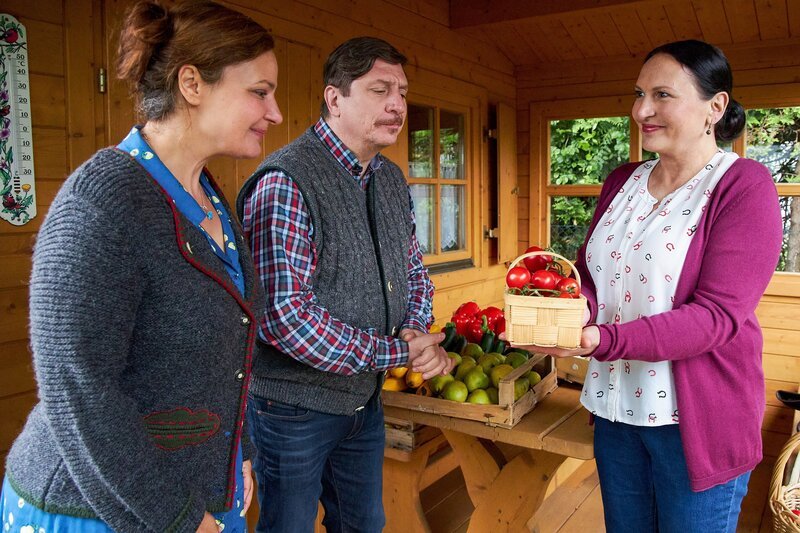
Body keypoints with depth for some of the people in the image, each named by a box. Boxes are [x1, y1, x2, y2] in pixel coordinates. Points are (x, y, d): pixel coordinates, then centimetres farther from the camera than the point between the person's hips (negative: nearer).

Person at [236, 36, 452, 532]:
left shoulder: (393, 180, 5)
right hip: (292, 407, -7)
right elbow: (285, 317, -29)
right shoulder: (285, 183, -22)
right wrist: (398, 353, -20)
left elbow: (414, 272, 15)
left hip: (365, 400, 8)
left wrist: (417, 331, -7)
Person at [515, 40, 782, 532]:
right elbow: (589, 275, 10)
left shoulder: (744, 187, -12)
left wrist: (604, 340, -33)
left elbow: (717, 316, -21)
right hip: (615, 408, 6)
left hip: (697, 422, -5)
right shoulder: (622, 182, 6)